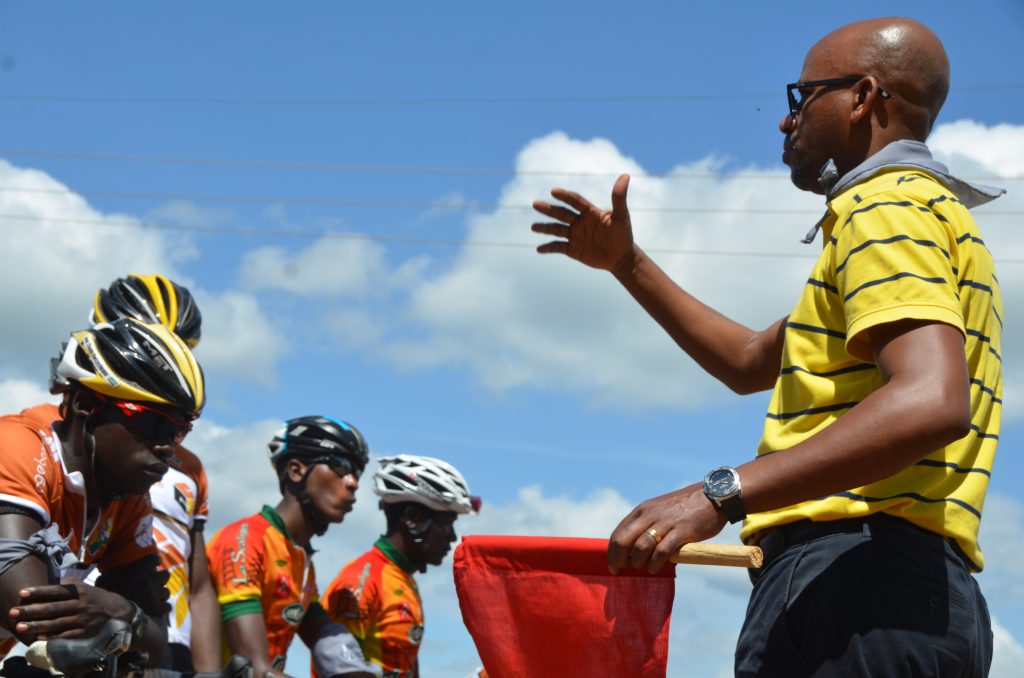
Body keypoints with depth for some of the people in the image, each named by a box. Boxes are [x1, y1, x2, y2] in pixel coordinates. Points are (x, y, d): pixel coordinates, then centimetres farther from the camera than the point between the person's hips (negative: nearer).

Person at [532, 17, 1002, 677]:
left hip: (859, 579, -11)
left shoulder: (889, 208, -5)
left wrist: (721, 494, -30)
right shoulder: (931, 213, 29)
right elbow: (750, 361, 34)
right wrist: (627, 264, 29)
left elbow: (932, 401, -24)